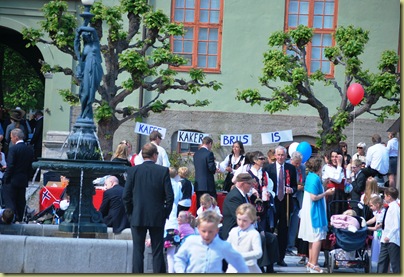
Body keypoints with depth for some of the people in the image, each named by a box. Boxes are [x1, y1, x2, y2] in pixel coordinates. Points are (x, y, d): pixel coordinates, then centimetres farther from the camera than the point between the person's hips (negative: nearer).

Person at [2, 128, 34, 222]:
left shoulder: (13, 149, -15)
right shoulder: (29, 150, 5)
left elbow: (10, 166, -17)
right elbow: (30, 166, 9)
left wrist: (6, 179, -10)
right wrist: (27, 178, 16)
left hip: (12, 179, -7)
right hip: (23, 181, 7)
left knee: (9, 200, -2)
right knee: (20, 201, 13)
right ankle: (19, 220, 17)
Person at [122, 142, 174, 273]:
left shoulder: (133, 170, -3)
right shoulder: (163, 171, -5)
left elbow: (126, 195, -3)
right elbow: (169, 196, -6)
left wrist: (130, 213, 11)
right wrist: (166, 213, 7)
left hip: (137, 217, 0)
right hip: (157, 218, 0)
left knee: (138, 251, 4)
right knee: (157, 252, 6)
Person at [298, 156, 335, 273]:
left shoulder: (310, 176, 9)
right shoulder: (315, 178, -19)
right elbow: (314, 197, -22)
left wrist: (324, 191, 14)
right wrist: (326, 193, -11)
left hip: (310, 211, 10)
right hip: (315, 211, -10)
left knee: (313, 237, 15)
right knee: (317, 237, -7)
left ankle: (311, 262, 21)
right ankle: (314, 264, -7)